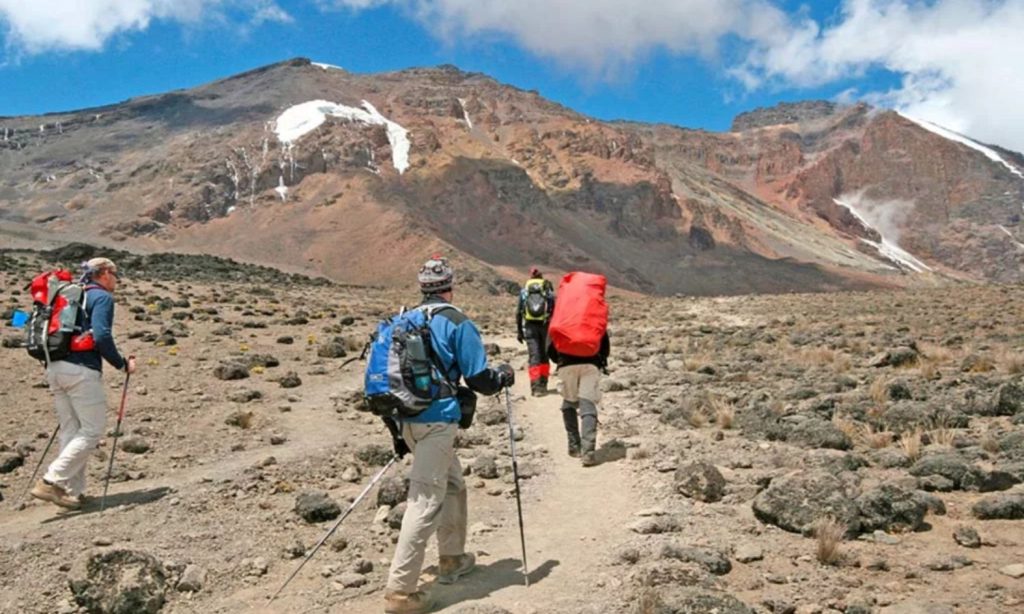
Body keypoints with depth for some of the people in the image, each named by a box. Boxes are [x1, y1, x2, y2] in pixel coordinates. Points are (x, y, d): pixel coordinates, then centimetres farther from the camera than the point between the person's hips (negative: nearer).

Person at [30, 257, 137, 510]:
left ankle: (72, 490, 15)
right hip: (81, 369, -9)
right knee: (92, 430, -2)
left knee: (70, 431, 13)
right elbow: (101, 336, -17)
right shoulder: (102, 297, -4)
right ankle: (51, 481, -9)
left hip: (55, 368, 9)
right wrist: (122, 364, -7)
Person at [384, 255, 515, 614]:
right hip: (438, 420, -8)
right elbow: (478, 379, -10)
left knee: (452, 485, 25)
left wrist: (397, 433, 23)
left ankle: (452, 559, 37)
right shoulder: (457, 323, -7)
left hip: (408, 419, 8)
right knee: (425, 502, -7)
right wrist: (505, 377, 13)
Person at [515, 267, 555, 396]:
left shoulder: (524, 290, 9)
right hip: (545, 325, 0)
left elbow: (518, 312, 7)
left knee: (534, 356, -2)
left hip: (530, 326, 0)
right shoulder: (548, 289, 6)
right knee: (544, 355, 14)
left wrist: (519, 331, 12)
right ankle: (543, 384, 19)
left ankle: (535, 386, -12)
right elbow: (554, 309, -2)